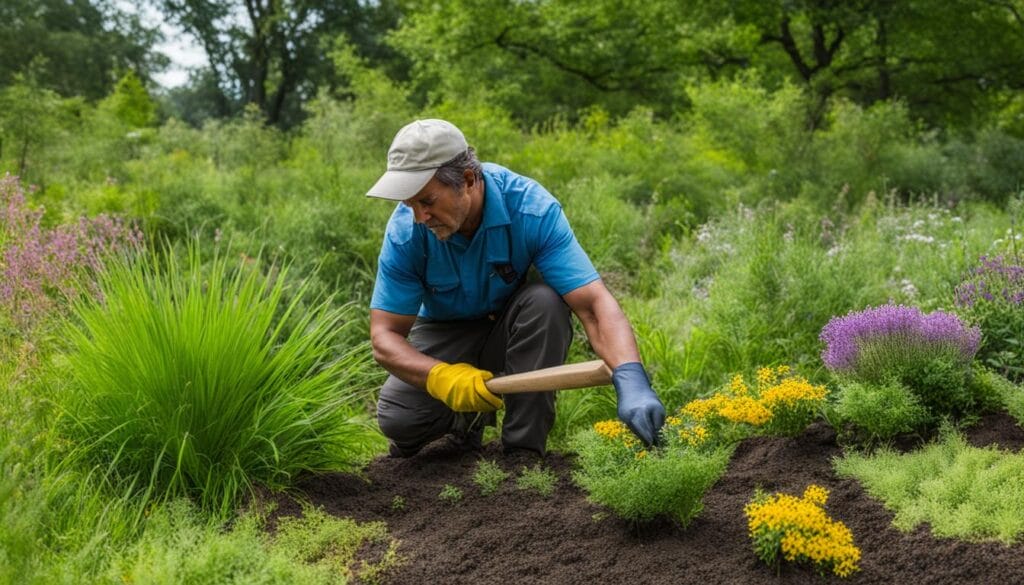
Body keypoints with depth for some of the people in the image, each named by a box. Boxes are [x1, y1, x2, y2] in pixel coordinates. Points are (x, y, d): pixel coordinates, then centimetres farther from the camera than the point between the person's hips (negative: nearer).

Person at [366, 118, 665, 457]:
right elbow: (384, 336, -20)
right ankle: (471, 416, 11)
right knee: (397, 419, -25)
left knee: (546, 302, -34)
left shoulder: (532, 209, -30)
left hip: (512, 326, -1)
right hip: (445, 334, 1)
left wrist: (631, 383, -53)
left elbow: (594, 304, -36)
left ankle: (523, 449, -20)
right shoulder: (405, 229, -24)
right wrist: (442, 376, -40)